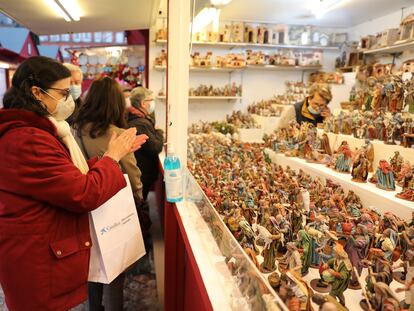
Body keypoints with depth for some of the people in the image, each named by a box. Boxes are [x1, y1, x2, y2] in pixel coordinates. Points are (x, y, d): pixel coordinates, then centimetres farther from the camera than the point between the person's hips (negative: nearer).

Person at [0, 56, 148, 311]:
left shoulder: (34, 132, 8)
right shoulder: (27, 141, -26)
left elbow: (72, 177, 9)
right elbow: (85, 194, -27)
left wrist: (112, 154, 0)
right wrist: (112, 157, -13)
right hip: (38, 259, -10)